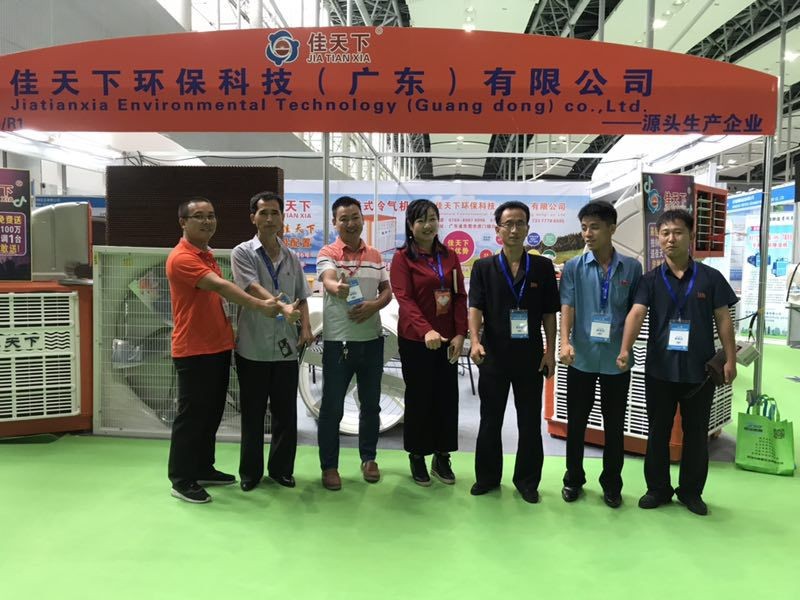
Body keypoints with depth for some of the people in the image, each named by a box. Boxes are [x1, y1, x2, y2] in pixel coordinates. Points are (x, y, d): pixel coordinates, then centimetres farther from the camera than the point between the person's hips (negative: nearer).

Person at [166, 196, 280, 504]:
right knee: (191, 415, 0)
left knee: (212, 412, 16)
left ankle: (203, 469, 29)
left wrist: (227, 328, 13)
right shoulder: (181, 258, -17)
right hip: (193, 350, -9)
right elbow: (220, 287, -28)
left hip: (218, 346, 9)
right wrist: (260, 305, -33)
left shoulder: (208, 254, 14)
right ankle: (181, 480, 13)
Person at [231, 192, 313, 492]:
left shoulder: (292, 258, 11)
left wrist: (306, 327, -1)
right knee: (252, 413, 8)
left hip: (286, 347, 3)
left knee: (286, 412, 10)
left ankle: (281, 468, 25)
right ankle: (250, 471, 24)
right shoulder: (242, 253, -2)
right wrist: (282, 308, -32)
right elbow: (253, 289, -17)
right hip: (253, 347, -3)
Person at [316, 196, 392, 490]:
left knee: (370, 404, 13)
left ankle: (368, 458, 30)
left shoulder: (375, 255, 10)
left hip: (371, 340, 4)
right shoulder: (327, 253, -4)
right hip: (337, 341, -4)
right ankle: (329, 465, 17)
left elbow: (387, 291, 9)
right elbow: (328, 281, -24)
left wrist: (373, 306, -13)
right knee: (331, 407, 3)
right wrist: (337, 288, -48)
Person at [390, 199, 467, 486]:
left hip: (447, 339, 4)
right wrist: (426, 330, -29)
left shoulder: (450, 256, 8)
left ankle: (442, 457, 22)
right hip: (415, 340, -4)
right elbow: (404, 299, -16)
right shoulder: (402, 258, -5)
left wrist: (460, 334, -5)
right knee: (419, 398, 7)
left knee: (447, 397, 8)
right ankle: (417, 457, 22)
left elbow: (460, 297, 6)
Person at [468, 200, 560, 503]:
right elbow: (475, 308, -8)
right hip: (493, 355, 0)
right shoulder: (484, 267, 1)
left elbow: (549, 313, 5)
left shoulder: (543, 267, 3)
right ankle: (487, 476, 26)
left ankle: (527, 480, 25)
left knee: (530, 421, 9)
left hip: (530, 356, 0)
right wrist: (475, 341, -24)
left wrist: (550, 351, -1)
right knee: (490, 420, 11)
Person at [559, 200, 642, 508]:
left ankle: (611, 483, 28)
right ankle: (573, 478, 28)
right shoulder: (573, 266, -1)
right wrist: (565, 341, -23)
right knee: (576, 422, 11)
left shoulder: (631, 267, 1)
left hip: (617, 359, 1)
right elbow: (567, 306, -9)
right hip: (582, 358, 0)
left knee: (614, 425, 11)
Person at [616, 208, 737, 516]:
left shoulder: (710, 277, 0)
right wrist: (625, 349, -30)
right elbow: (636, 313, -15)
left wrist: (730, 359, -1)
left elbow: (723, 319, 3)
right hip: (659, 370, 0)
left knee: (696, 433, 12)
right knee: (658, 431, 11)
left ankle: (691, 490, 29)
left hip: (700, 370, 0)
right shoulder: (650, 279, -1)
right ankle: (658, 487, 27)